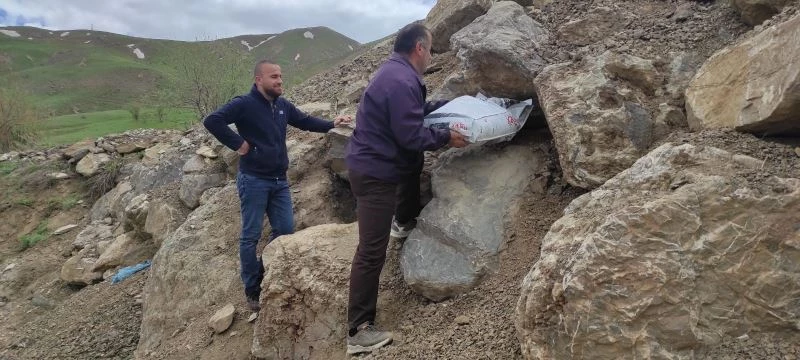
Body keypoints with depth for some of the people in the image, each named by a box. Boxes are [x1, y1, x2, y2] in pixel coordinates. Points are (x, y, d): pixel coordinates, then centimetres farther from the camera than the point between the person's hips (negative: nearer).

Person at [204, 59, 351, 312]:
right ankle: (253, 290, 14)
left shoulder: (283, 105, 7)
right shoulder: (244, 104, -13)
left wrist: (331, 124, 12)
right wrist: (237, 144, -19)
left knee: (286, 230, 11)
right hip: (253, 180, -7)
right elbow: (212, 121, -22)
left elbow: (304, 121, 22)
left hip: (279, 180, 7)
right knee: (251, 236, 2)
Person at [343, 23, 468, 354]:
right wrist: (447, 137, -12)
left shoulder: (397, 73, 13)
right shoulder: (401, 81, -22)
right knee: (371, 251, -6)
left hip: (374, 165, 10)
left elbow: (416, 112, 25)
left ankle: (405, 221, 52)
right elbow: (411, 136, -24)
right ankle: (358, 330, 1)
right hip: (375, 172, -10)